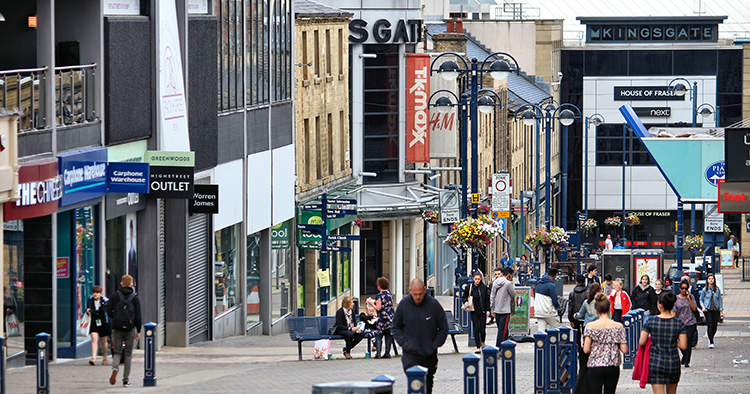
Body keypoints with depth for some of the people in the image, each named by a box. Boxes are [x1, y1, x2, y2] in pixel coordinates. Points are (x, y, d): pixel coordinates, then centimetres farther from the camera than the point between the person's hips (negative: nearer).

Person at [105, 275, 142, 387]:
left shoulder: (115, 295, 2)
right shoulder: (135, 298, -1)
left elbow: (108, 310, -2)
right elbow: (138, 316, -3)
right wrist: (138, 331, 3)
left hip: (117, 328, 1)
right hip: (130, 329, -1)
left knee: (117, 352, 9)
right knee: (128, 354, 8)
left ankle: (115, 368, -23)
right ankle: (126, 380, 7)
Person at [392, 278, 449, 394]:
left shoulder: (433, 304, -5)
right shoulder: (403, 304, -2)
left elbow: (443, 328, 5)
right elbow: (396, 327, 10)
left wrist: (435, 345, -2)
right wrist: (403, 343, -2)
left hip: (429, 354, 1)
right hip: (410, 354, -1)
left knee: (428, 385, 13)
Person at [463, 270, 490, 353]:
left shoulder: (484, 287, 1)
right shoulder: (469, 287, 3)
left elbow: (488, 300, 4)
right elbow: (464, 297, 12)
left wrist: (488, 310, -2)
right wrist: (466, 301, -9)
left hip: (482, 311, 0)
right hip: (474, 312, 0)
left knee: (482, 329, 1)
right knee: (476, 329, -5)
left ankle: (482, 343, 31)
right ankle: (478, 347, 0)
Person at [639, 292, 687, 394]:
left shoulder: (651, 321, -9)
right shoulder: (678, 323, -7)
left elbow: (641, 342, -5)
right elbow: (683, 346, -7)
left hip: (655, 362, -2)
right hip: (673, 362, 2)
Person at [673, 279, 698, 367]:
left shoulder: (691, 297, 4)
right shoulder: (676, 298, 3)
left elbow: (694, 309, -5)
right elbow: (674, 312, 3)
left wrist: (689, 298, -11)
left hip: (691, 323, -1)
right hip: (680, 323, 1)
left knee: (688, 342, -5)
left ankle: (686, 362, 2)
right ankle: (684, 357, 31)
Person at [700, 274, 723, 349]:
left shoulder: (717, 289, 6)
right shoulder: (705, 290, 1)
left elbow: (720, 300, 10)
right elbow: (701, 300, 7)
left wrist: (721, 311, 6)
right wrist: (703, 307, -12)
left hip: (716, 310, 2)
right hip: (708, 310, -2)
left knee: (715, 326, 3)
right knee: (710, 326, -11)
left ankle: (710, 339, 28)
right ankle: (711, 343, -6)